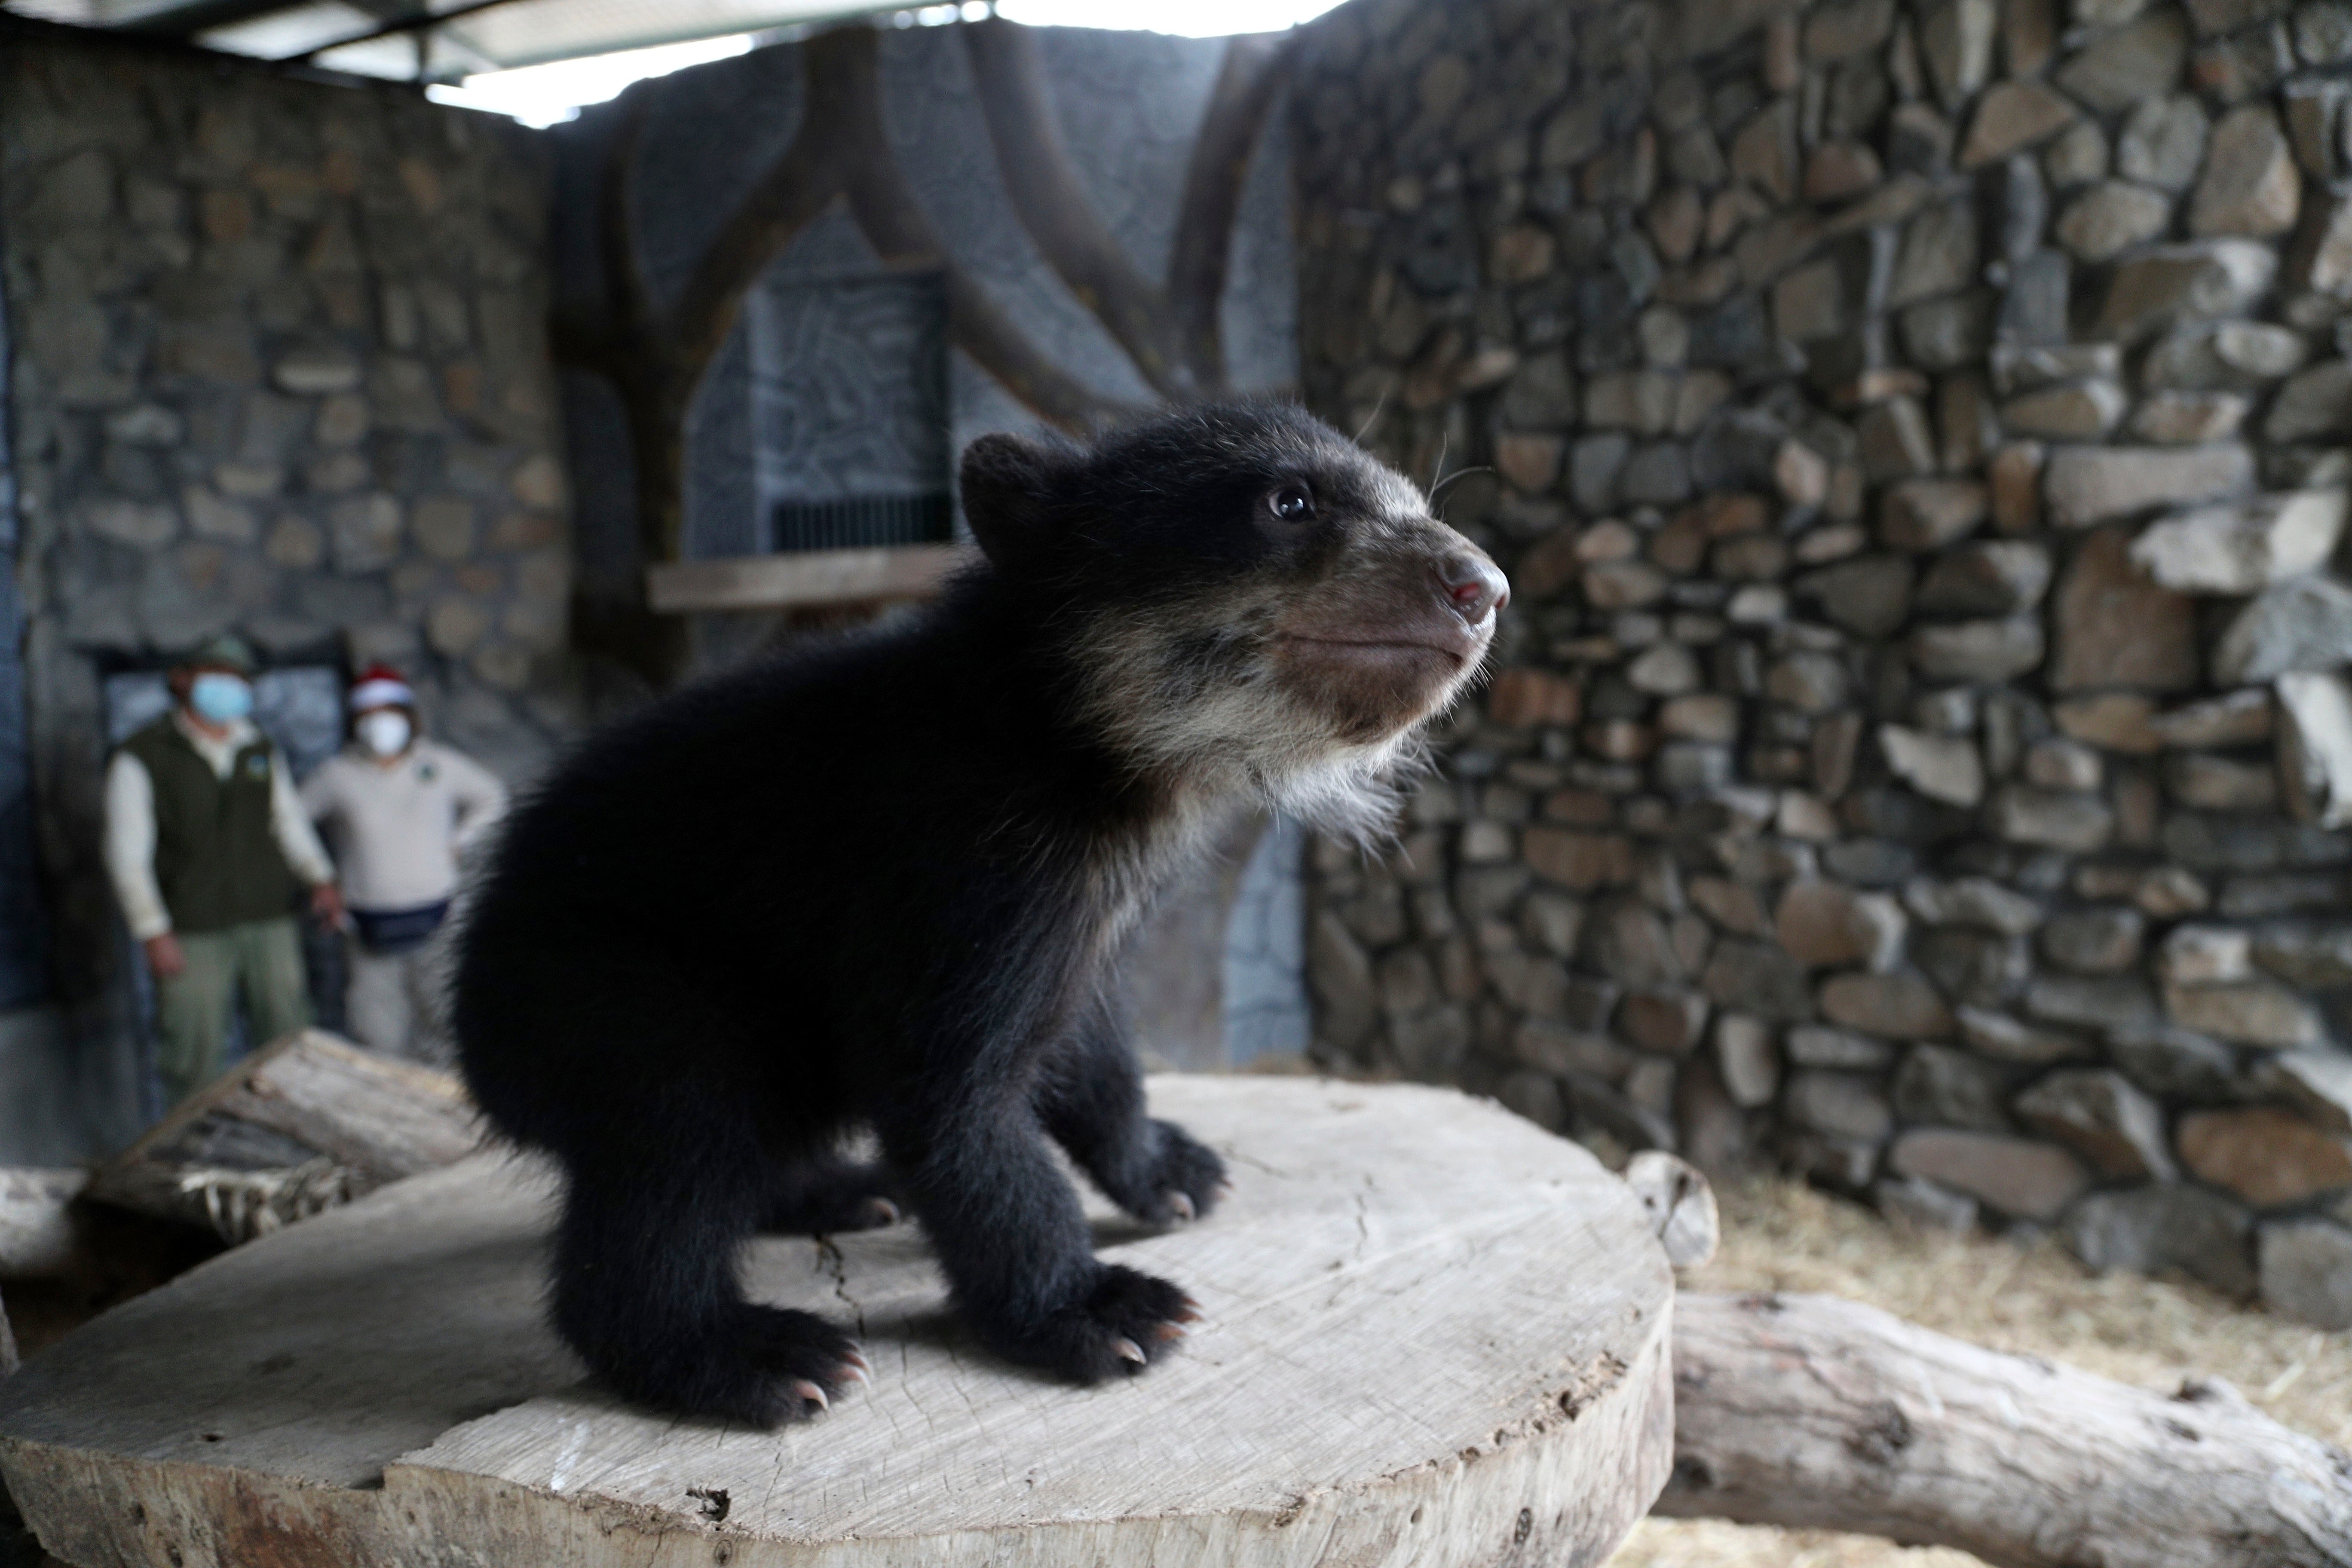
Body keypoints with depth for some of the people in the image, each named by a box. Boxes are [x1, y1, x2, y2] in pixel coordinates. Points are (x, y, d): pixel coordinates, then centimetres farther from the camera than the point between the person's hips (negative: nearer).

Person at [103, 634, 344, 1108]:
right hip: (193, 935, -4)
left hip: (272, 923, 4)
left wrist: (320, 878, 1)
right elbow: (128, 855, -3)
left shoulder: (262, 749, 12)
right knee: (191, 1059, 0)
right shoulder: (140, 758, -1)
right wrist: (154, 932, -11)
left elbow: (289, 820, 18)